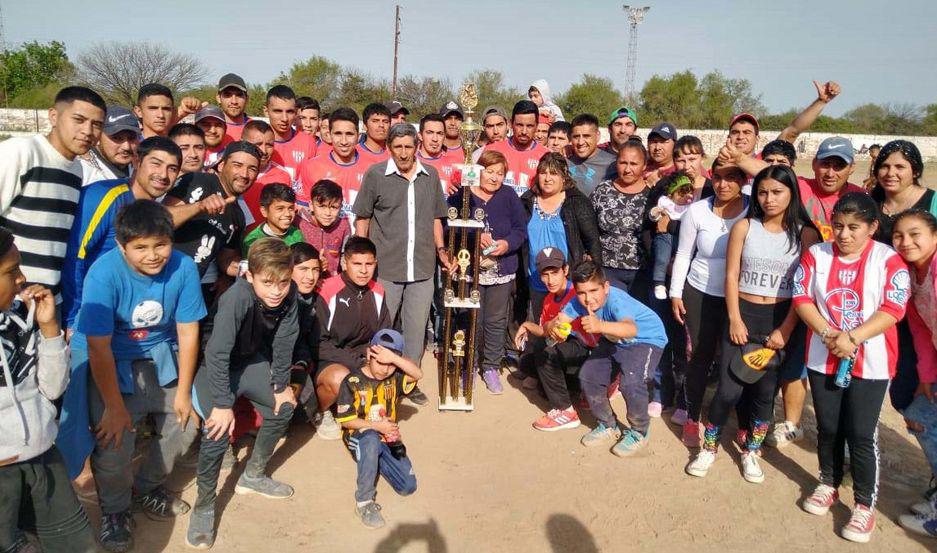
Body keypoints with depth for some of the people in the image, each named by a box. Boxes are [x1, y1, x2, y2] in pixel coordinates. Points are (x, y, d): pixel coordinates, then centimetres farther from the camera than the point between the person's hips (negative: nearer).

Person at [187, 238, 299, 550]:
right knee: (219, 430, -20)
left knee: (284, 407, 11)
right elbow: (217, 353, -35)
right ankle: (204, 507, 2)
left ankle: (253, 476, 31)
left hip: (250, 359, 6)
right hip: (215, 364, -6)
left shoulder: (289, 293, -22)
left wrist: (281, 384, -2)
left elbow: (284, 341, -10)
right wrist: (223, 404, -31)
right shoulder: (238, 297, -38)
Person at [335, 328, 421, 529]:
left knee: (408, 486, -8)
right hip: (359, 436, -4)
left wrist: (394, 357, -35)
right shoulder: (352, 382, -13)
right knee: (371, 440, -42)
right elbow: (346, 421, -11)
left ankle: (375, 461, 21)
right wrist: (376, 425, -22)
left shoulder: (394, 377, -3)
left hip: (387, 438, 4)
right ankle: (364, 502, -27)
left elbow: (418, 374, -23)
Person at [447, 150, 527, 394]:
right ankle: (469, 366, 23)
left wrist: (508, 243, -17)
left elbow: (521, 228, 1)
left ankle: (491, 367, 23)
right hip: (469, 268, -2)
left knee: (496, 321, 8)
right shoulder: (462, 194, -2)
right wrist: (475, 237, -22)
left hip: (502, 270, 2)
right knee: (472, 321, 5)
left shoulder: (509, 196, 4)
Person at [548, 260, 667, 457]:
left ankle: (638, 433, 1)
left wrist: (600, 326, -75)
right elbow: (557, 321, -23)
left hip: (646, 339, -7)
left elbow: (631, 329, -57)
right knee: (588, 376, -3)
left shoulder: (616, 300, -38)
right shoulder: (578, 301, -19)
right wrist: (553, 326, -48)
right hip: (614, 341, 7)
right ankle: (608, 426, 21)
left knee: (630, 383, -27)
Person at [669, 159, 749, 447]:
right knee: (700, 357, 8)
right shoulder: (697, 211, -6)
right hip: (700, 295, 0)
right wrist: (676, 294, 2)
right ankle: (692, 418, 25)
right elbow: (683, 255, 2)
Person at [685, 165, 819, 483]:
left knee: (765, 392, 9)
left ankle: (751, 452, 30)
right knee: (729, 389, -5)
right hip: (743, 316, 0)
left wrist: (785, 330, -10)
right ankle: (709, 447, 17)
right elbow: (731, 275, 0)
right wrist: (735, 319, -7)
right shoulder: (744, 227, 1)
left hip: (781, 321, 0)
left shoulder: (806, 234, -1)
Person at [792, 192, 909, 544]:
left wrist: (852, 338, -22)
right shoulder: (816, 254, 1)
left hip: (870, 362, -2)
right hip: (823, 358, 3)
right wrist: (828, 334, -17)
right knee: (828, 428, 14)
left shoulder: (889, 260, -6)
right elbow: (802, 298, -4)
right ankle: (828, 485, 35)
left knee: (861, 434, 1)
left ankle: (865, 505, 17)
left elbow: (893, 309, -12)